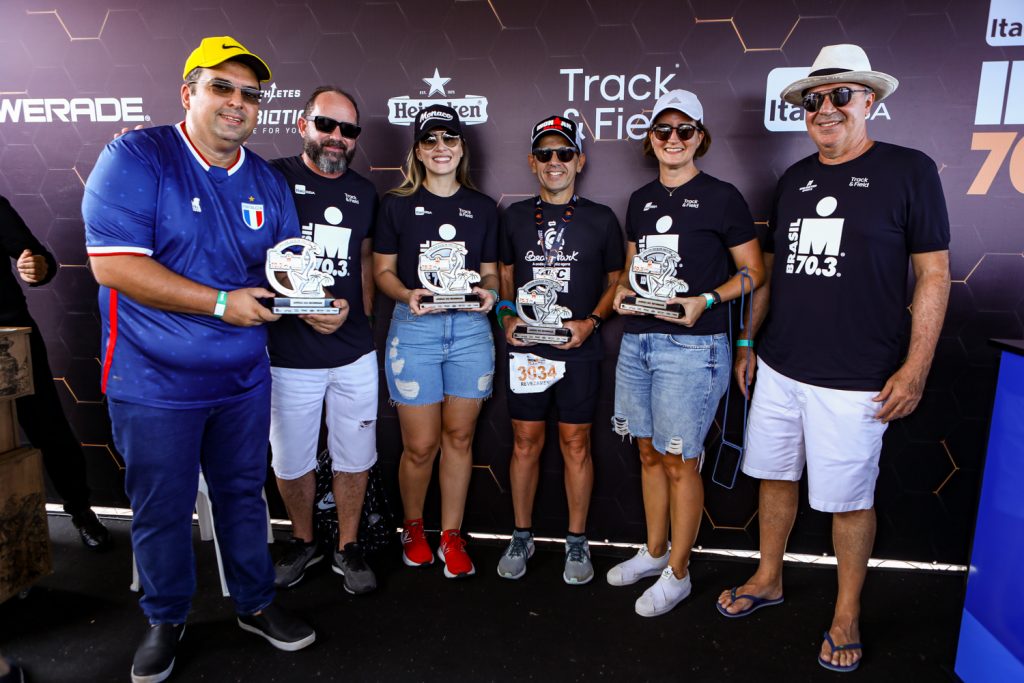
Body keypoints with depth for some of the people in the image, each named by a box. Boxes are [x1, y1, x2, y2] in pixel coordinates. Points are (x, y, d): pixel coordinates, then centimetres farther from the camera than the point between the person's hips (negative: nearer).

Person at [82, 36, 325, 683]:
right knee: (162, 509, 11)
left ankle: (256, 604, 37)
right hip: (154, 381, -4)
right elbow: (113, 265, -20)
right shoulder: (136, 157, -11)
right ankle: (166, 620, 36)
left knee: (244, 494, 17)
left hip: (244, 378, 4)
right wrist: (221, 303, -21)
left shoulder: (268, 182, 5)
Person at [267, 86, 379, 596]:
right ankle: (303, 542, 34)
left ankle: (348, 548, 30)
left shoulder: (364, 192, 10)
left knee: (354, 457, 11)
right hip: (290, 356, -3)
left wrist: (362, 316, 10)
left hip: (355, 353, 3)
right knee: (291, 461, 11)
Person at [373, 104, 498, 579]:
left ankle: (452, 537, 24)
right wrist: (407, 295, -15)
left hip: (471, 329, 2)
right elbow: (382, 270, 4)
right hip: (414, 329, -2)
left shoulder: (483, 208, 11)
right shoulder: (397, 204, 5)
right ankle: (412, 529, 28)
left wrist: (489, 293, -8)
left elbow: (490, 271, 14)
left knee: (459, 437, 8)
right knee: (420, 445, 2)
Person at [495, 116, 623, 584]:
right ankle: (521, 536, 25)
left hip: (579, 350, -1)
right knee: (525, 442, 8)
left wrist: (591, 321, -9)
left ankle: (577, 542, 23)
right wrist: (507, 316, -3)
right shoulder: (515, 216, 8)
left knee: (575, 443, 6)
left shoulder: (601, 219, 3)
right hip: (525, 348, 2)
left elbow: (617, 281, 7)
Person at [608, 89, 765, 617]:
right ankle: (654, 552, 34)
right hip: (636, 340, 6)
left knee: (680, 462, 1)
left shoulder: (722, 198, -4)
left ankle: (676, 573, 20)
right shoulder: (641, 200, 13)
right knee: (649, 453, 15)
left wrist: (706, 300, -17)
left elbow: (754, 271, -2)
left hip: (691, 345, -6)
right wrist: (624, 291, 1)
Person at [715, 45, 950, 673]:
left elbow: (934, 275, -6)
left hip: (853, 381, -5)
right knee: (776, 477, 16)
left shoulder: (909, 171, -5)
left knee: (849, 500, 7)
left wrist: (916, 368, -11)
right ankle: (768, 581, 37)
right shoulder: (794, 179, 10)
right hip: (778, 368, 5)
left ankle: (847, 615, 29)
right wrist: (749, 342, 14)